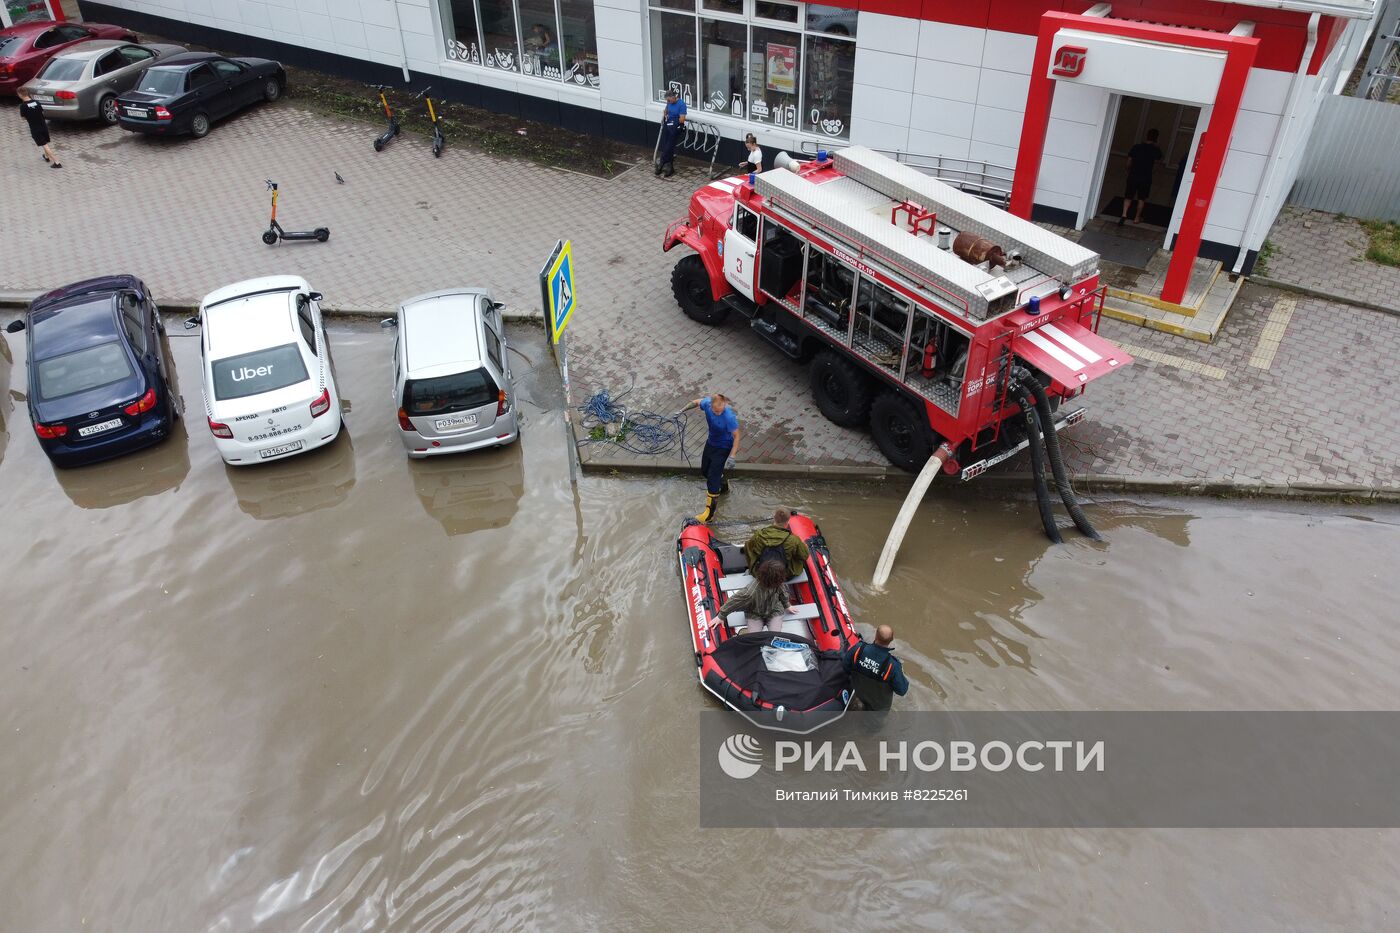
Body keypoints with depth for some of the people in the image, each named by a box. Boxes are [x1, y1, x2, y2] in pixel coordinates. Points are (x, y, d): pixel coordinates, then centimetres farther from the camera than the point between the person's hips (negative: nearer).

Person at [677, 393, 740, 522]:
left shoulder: (729, 417, -35)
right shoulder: (707, 403, -21)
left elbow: (737, 436, -25)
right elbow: (697, 402, 4)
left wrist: (732, 457, -29)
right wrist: (682, 410, 6)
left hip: (723, 448, -7)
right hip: (711, 442, 7)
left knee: (712, 479, -7)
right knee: (704, 471, 24)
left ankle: (709, 513, 5)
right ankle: (723, 486, 53)